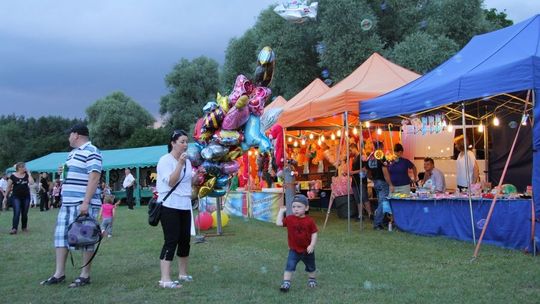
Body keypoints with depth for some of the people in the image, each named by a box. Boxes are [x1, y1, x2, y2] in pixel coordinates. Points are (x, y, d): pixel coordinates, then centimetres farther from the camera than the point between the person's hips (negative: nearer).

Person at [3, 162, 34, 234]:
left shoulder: (26, 175, 5)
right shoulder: (13, 176, -4)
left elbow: (32, 182, -11)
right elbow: (8, 187, 1)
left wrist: (29, 173, -7)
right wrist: (5, 197, 1)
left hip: (26, 196, 3)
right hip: (16, 197, -3)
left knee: (24, 213, 9)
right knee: (16, 213, -13)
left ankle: (24, 227, 23)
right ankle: (14, 228, -13)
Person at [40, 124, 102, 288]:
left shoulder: (91, 152, -10)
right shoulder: (72, 153, 21)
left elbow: (94, 178, -19)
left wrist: (86, 202, -24)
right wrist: (63, 171, 15)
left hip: (83, 204, -10)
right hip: (67, 203, 10)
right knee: (61, 235, 9)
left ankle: (85, 275, 3)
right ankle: (59, 273, 16)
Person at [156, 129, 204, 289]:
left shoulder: (187, 160, 12)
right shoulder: (165, 160, -10)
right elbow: (171, 182, -21)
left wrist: (198, 174, 2)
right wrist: (180, 164, -25)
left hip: (185, 206, 8)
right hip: (170, 206, -8)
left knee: (185, 239, 12)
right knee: (171, 241, -12)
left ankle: (182, 273, 25)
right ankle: (165, 279, -11)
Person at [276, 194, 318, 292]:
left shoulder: (309, 221, -14)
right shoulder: (290, 219, -9)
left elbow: (314, 233, -10)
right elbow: (279, 223, -15)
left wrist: (312, 245, -19)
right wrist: (281, 211, -10)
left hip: (307, 250, 0)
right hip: (294, 250, 0)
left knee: (310, 267, 21)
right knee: (289, 266, -13)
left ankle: (312, 279, 44)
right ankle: (286, 282, -10)